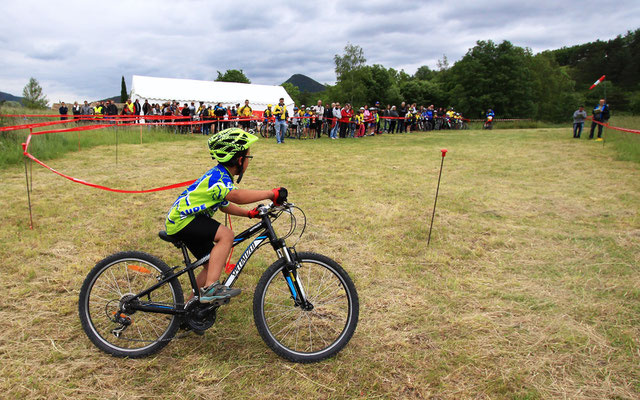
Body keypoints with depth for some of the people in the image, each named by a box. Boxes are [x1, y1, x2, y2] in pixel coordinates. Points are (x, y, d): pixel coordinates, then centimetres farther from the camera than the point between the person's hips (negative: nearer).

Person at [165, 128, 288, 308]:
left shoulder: (222, 175, 11)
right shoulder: (218, 176, -22)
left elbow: (224, 204, 20)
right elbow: (236, 195, -42)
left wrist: (250, 213, 12)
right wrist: (271, 194, -41)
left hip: (186, 219, 10)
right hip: (181, 220, -10)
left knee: (215, 263, 10)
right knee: (226, 235, -27)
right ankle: (210, 288, -26)